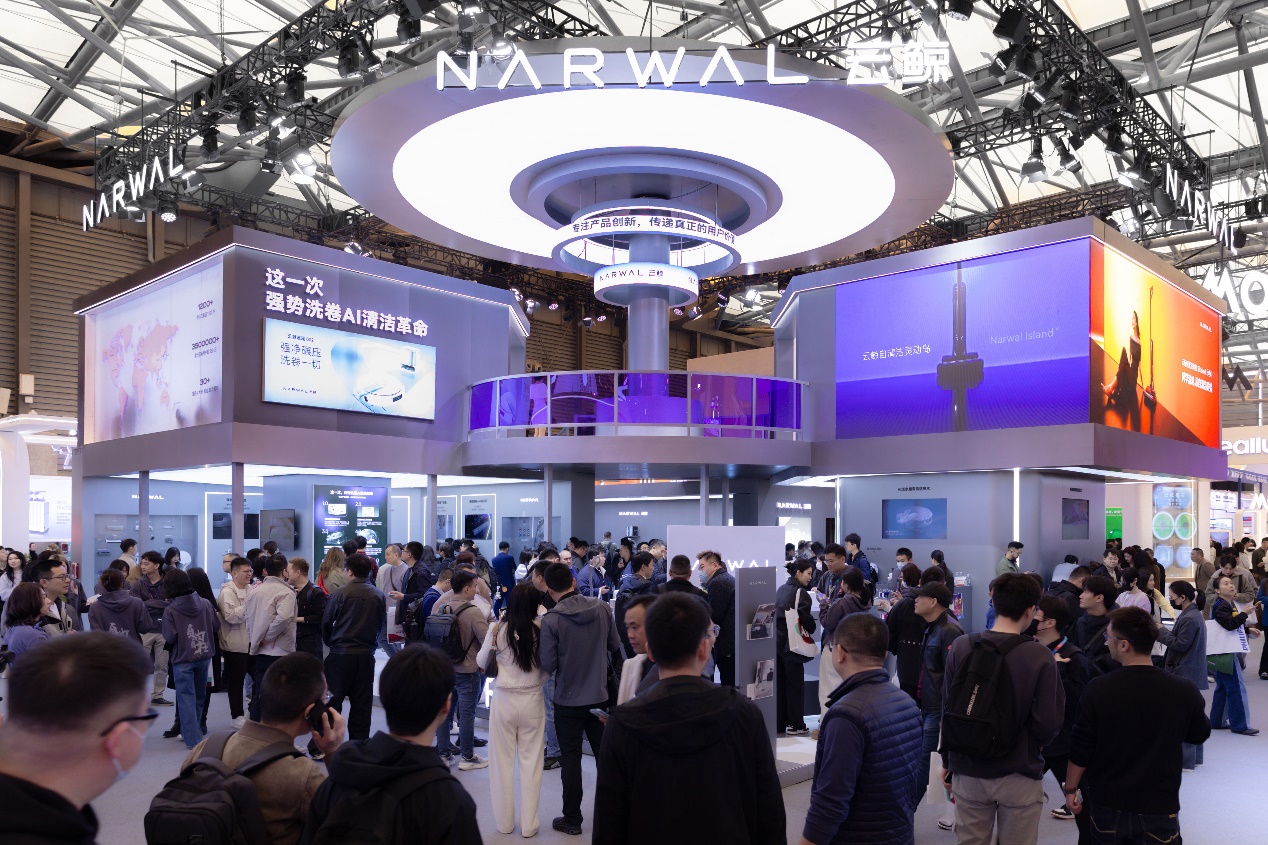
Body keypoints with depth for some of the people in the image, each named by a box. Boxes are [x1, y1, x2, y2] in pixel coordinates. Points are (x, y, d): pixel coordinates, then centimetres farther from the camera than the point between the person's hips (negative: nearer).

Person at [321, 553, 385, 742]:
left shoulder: (340, 594, -9)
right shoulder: (379, 596, 1)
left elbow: (326, 623, -3)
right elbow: (380, 625, 7)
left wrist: (330, 642, 15)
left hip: (341, 654, -3)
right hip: (366, 655, 3)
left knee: (333, 700, 6)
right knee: (362, 704, 9)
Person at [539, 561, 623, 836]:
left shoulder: (551, 620, -19)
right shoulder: (601, 609, -9)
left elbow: (548, 666, -15)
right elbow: (615, 646, 3)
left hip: (568, 700, -3)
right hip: (600, 696, 3)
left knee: (571, 758, 9)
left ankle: (572, 819, 18)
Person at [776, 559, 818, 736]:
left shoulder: (780, 589, 11)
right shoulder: (801, 593, -13)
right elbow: (806, 620, -14)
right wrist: (811, 629, 5)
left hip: (776, 641, 7)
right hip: (791, 644, -7)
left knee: (779, 683, 12)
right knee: (795, 685, 2)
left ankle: (778, 723, 16)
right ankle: (795, 725, 6)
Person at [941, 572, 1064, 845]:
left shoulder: (960, 647, -8)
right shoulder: (1040, 656, -16)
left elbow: (948, 710, -1)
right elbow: (1049, 724, -14)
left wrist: (948, 761, 13)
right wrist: (1030, 747, 9)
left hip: (968, 773, 2)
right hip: (1020, 775, -2)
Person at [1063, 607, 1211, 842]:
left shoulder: (1098, 690, -17)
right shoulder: (1184, 691, -15)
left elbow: (1080, 749, -10)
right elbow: (1199, 735, 7)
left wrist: (1071, 789, 6)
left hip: (1107, 805, 0)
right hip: (1160, 807, 0)